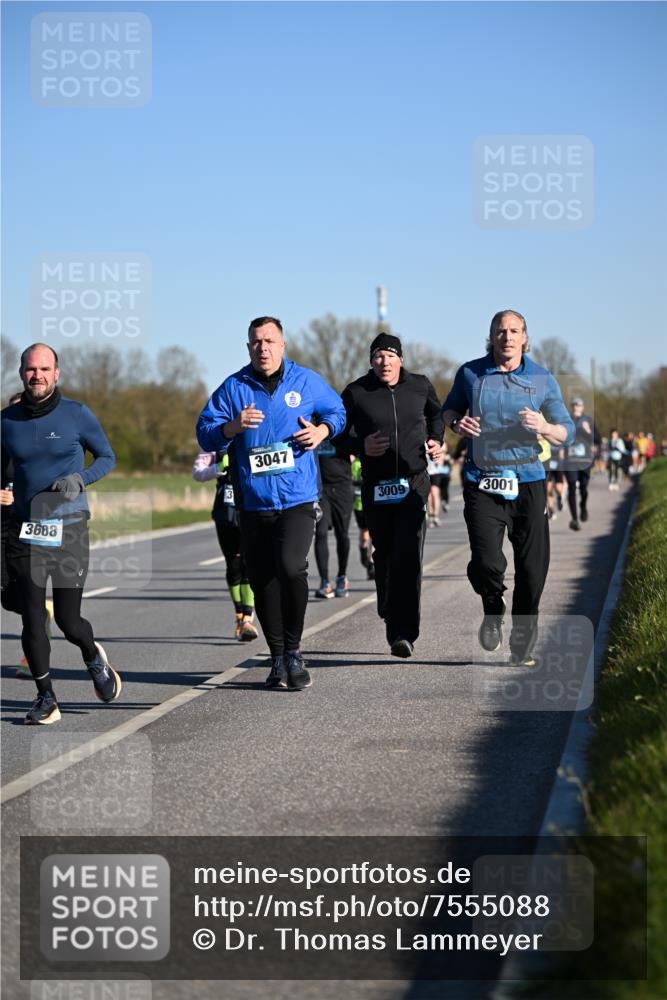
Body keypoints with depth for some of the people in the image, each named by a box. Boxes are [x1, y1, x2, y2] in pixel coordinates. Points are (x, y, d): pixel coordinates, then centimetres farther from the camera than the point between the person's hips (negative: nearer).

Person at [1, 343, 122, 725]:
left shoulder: (77, 415, -2)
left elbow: (107, 457, 7)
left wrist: (81, 478, -12)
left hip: (69, 526, -2)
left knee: (68, 620, -2)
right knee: (33, 618, -5)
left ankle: (94, 657, 32)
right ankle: (46, 698, 7)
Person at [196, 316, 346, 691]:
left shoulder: (307, 381, 6)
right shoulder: (233, 387, 5)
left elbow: (337, 411, 20)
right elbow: (205, 432, 3)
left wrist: (322, 430, -1)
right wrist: (234, 426, -17)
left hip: (298, 500, -2)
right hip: (254, 503, 2)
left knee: (291, 567, -21)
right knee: (262, 583, 5)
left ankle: (293, 650, -3)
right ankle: (279, 659, 19)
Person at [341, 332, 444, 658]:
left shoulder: (420, 386, 4)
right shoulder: (356, 393, -2)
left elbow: (436, 412, 25)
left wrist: (436, 441, 9)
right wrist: (360, 446, -14)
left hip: (414, 482, 0)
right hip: (375, 485, 1)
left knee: (409, 556, -14)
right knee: (385, 556, 8)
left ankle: (404, 633, -18)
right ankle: (391, 620, 31)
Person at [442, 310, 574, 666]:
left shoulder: (542, 379, 5)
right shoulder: (470, 373, 4)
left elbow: (567, 432, 10)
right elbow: (448, 409, 21)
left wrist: (543, 426, -12)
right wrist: (456, 423, -3)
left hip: (527, 481, 1)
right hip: (482, 483, -1)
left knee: (532, 569, -1)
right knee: (487, 563, -15)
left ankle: (522, 644, 18)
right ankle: (493, 613, 19)